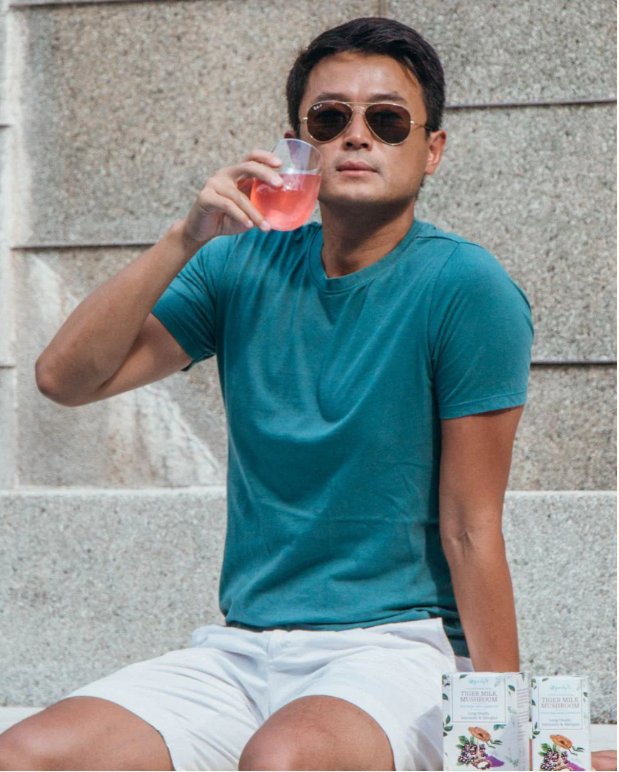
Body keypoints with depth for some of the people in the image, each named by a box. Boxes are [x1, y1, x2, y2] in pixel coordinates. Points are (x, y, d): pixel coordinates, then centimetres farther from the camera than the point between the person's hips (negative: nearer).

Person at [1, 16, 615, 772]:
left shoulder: (465, 289, -6)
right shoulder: (247, 267, 9)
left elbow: (470, 531, -8)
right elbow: (66, 378, 1)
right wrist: (184, 241, -10)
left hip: (397, 647, -5)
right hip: (240, 647, 5)